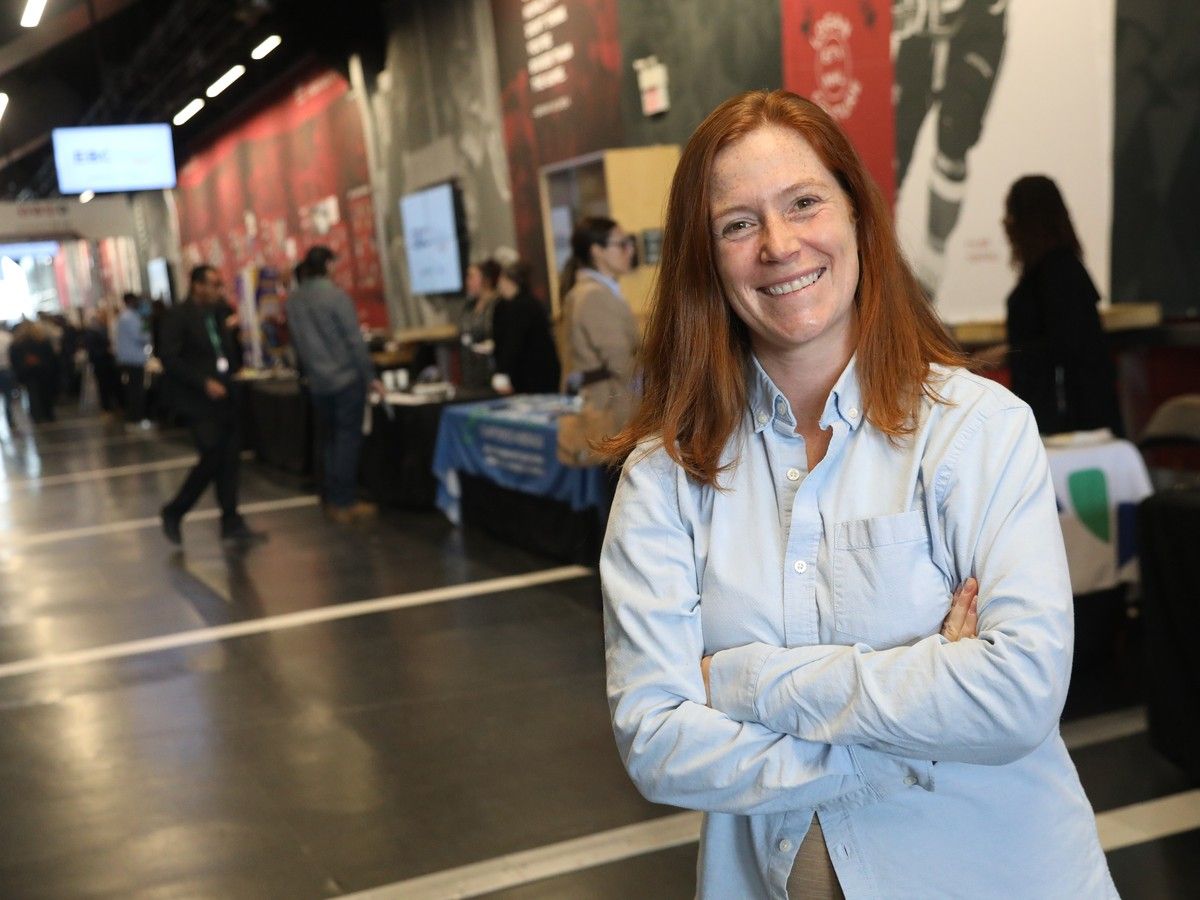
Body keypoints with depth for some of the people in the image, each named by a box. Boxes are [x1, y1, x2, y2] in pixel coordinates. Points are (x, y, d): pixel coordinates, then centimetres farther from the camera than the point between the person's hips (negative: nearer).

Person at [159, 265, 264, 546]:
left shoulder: (218, 313, 11)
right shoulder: (178, 316, -9)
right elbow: (169, 358, -16)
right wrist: (204, 383, -20)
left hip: (223, 394, 7)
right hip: (197, 399, -7)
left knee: (228, 459, 6)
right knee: (213, 458, -10)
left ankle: (231, 524, 14)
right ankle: (173, 512, 10)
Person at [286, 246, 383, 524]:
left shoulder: (293, 301, 3)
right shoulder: (336, 296, -14)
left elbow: (297, 344, 9)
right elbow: (355, 341, -14)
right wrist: (370, 377, -8)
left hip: (318, 383, 5)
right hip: (347, 378, -5)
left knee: (329, 441, 14)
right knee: (348, 440, 0)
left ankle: (333, 500, 18)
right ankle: (345, 503, 1)